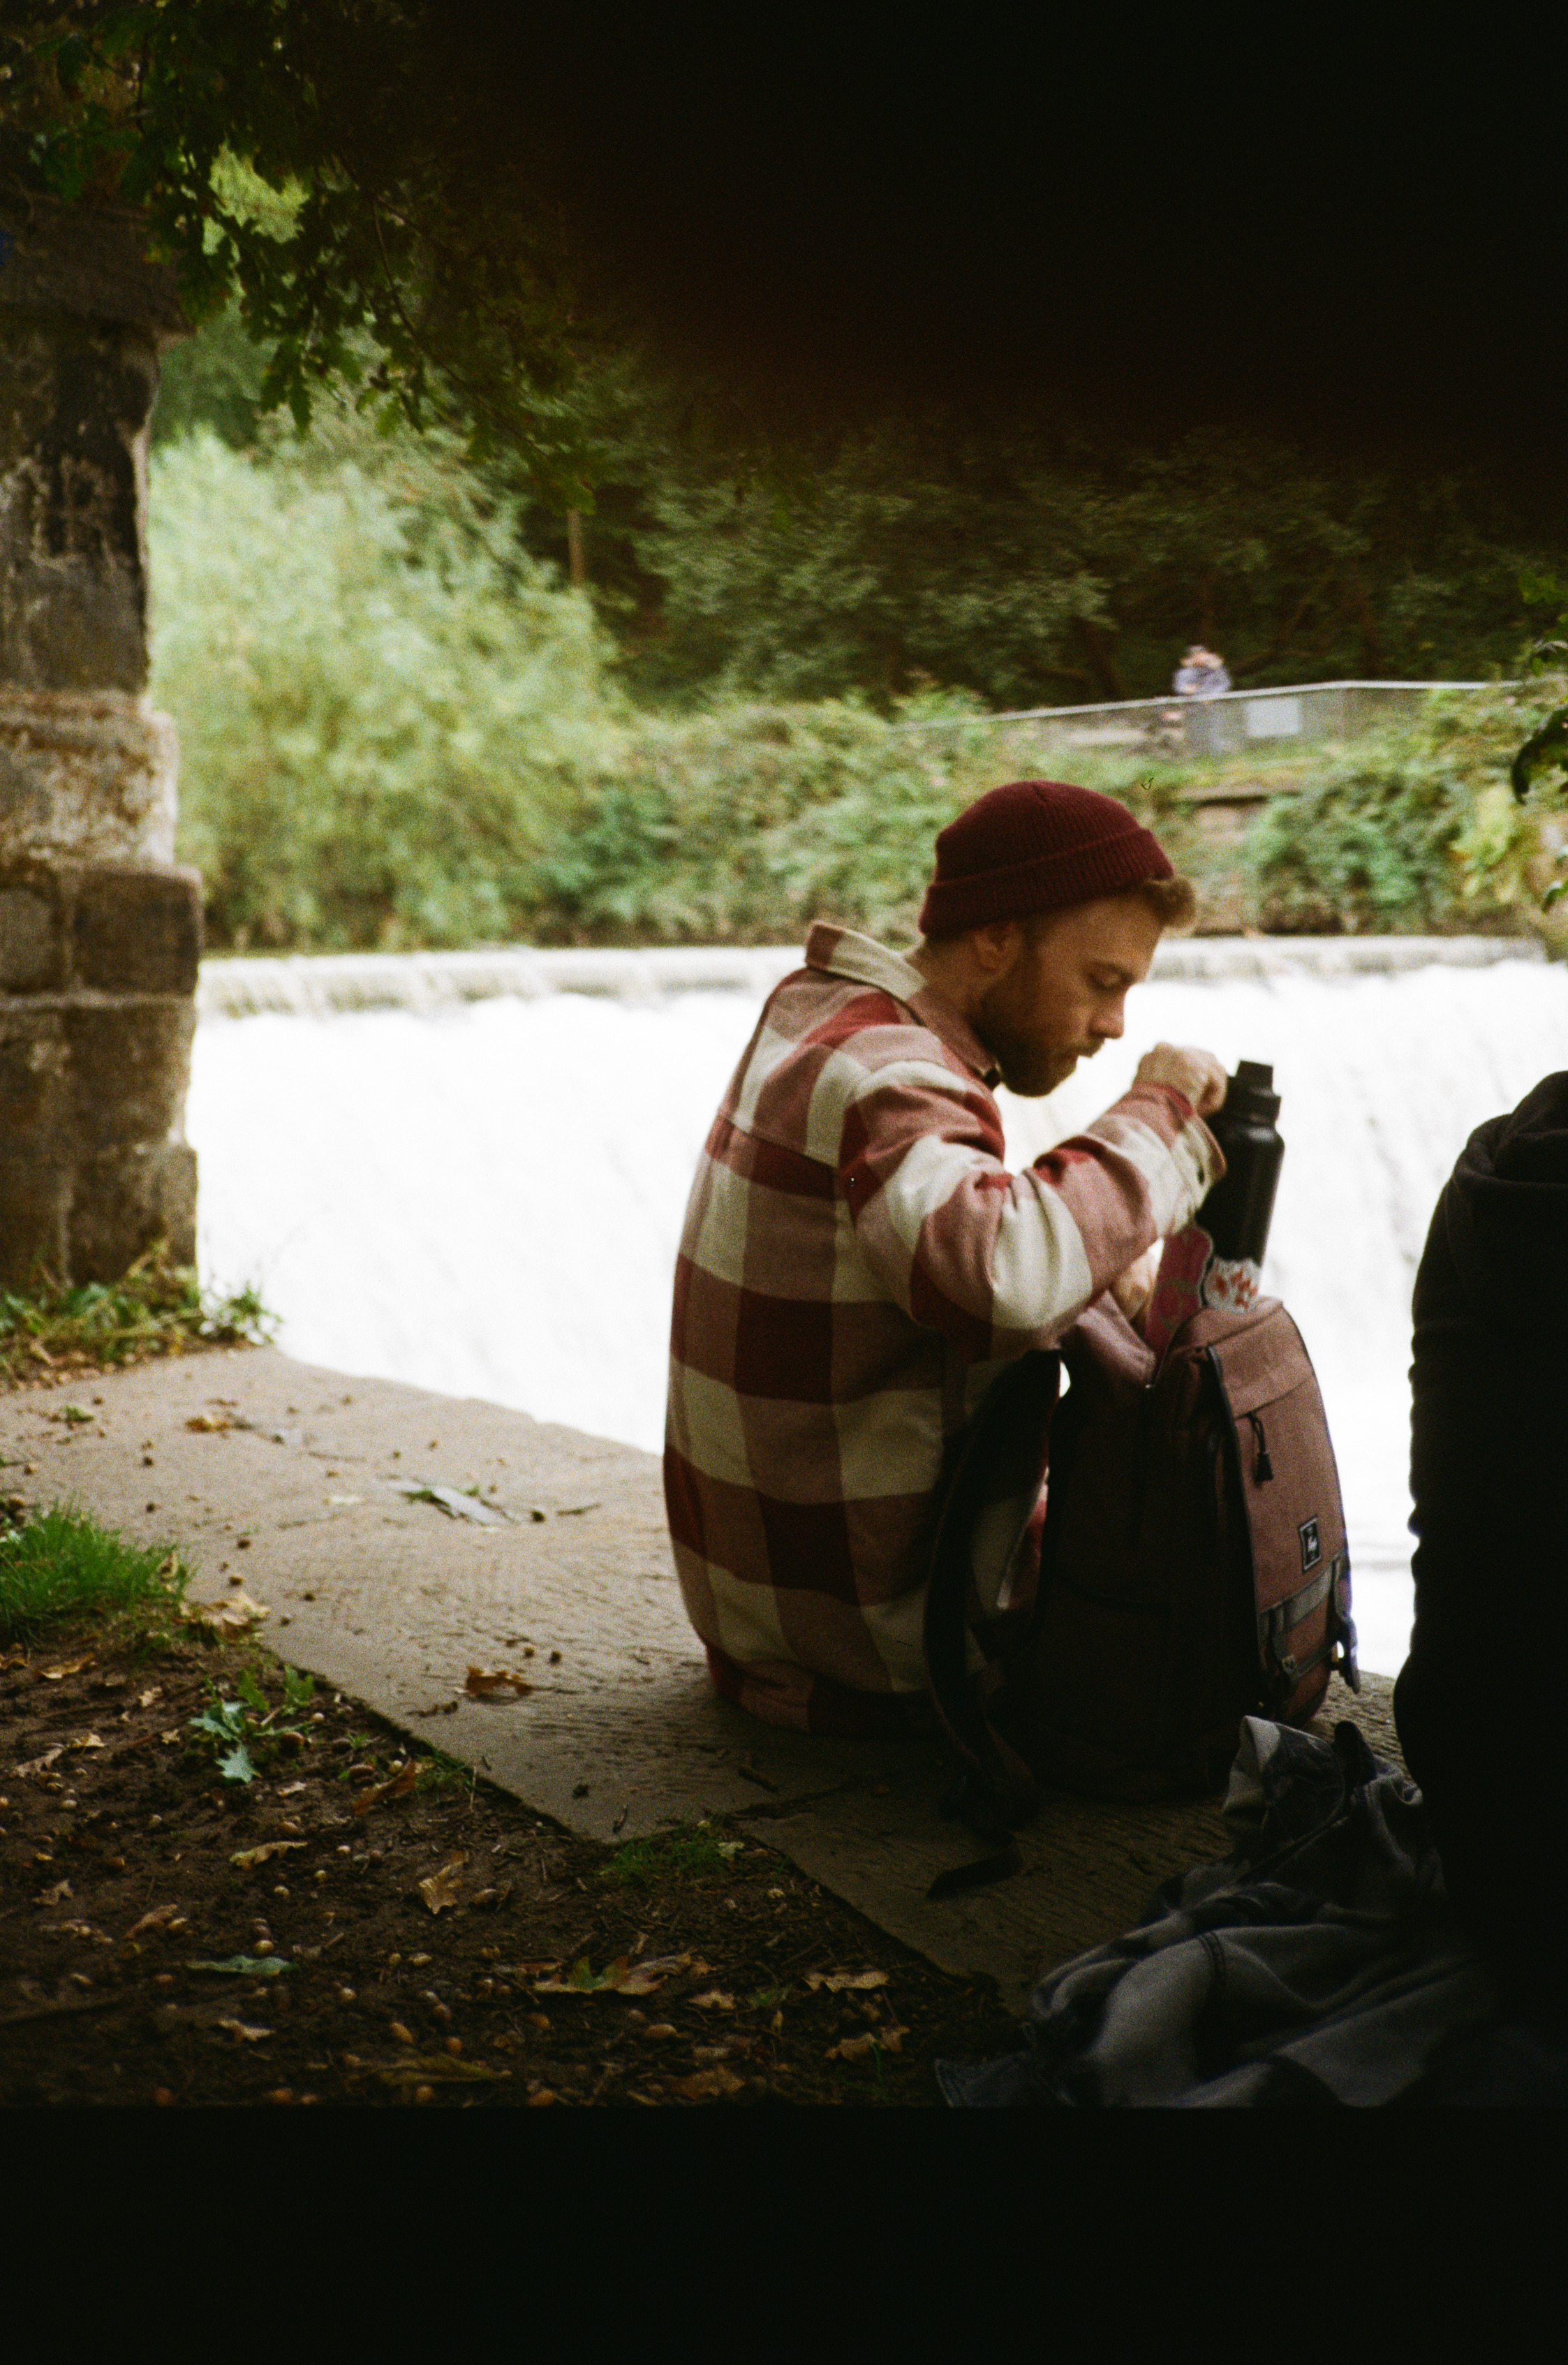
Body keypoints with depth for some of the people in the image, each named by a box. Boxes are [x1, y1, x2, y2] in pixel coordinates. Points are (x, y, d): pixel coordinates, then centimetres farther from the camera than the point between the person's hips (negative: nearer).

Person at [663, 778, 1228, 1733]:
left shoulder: (817, 1012, 6)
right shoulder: (885, 1076, -24)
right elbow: (1009, 1281, -43)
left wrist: (1098, 1250, -2)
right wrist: (1160, 1113, -27)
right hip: (868, 1614, -9)